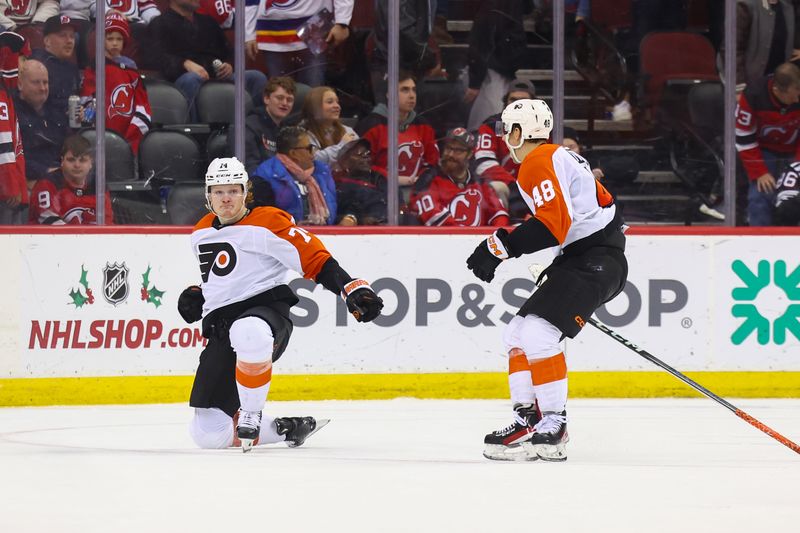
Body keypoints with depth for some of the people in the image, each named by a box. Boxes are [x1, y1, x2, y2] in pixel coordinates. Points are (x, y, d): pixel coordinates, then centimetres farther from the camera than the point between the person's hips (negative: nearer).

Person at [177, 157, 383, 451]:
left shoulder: (267, 223, -5)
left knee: (248, 332, -47)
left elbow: (315, 259, -10)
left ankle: (251, 415, -25)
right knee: (208, 433, -6)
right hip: (221, 325, 6)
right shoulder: (201, 234, 17)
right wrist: (197, 296, 15)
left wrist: (352, 289, -23)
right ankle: (285, 429, 15)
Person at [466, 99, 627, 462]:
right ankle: (529, 418, 14)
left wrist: (501, 246, -20)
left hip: (596, 260, -11)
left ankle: (552, 430, -21)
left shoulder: (540, 162, -13)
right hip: (580, 257, 11)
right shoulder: (557, 158, 20)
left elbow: (553, 226, -23)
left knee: (538, 333, -22)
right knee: (517, 334, 12)